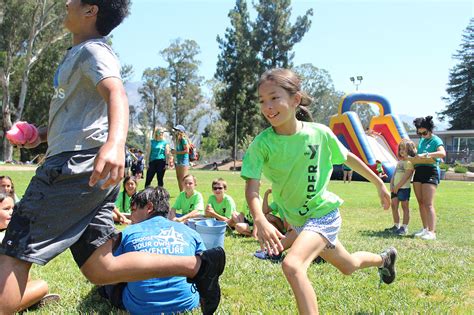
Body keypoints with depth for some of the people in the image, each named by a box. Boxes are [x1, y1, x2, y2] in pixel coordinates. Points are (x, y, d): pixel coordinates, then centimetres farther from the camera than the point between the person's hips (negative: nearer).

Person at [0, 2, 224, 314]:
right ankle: (199, 264, 3)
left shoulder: (93, 50, -4)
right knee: (100, 269, 6)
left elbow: (116, 93, -26)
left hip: (78, 163, -10)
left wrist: (115, 142, -45)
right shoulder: (78, 54, 27)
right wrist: (44, 133, 26)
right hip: (93, 171, 10)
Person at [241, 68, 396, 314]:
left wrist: (379, 184, 10)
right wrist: (260, 220, -47)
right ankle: (384, 259, 57)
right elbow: (252, 187, -27)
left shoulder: (319, 133, -18)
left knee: (292, 265, -29)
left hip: (324, 212, -4)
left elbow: (348, 158, -1)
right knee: (348, 266, 26)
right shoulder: (261, 144, -18)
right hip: (297, 219, 4)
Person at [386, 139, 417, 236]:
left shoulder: (410, 162, -8)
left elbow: (406, 176, -15)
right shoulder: (399, 161, 17)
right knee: (394, 206, 9)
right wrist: (391, 185, 2)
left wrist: (397, 187, -15)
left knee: (405, 207, -2)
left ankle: (404, 228, 2)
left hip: (404, 188, -8)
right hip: (395, 188, 8)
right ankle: (396, 226, 19)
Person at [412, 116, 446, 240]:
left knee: (428, 204, -13)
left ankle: (432, 232, -13)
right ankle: (425, 229, 16)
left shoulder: (436, 140, -5)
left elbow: (443, 153, -23)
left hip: (430, 172, -7)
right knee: (421, 203, 9)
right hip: (418, 171, 8)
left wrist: (426, 155, -31)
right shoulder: (422, 140, 17)